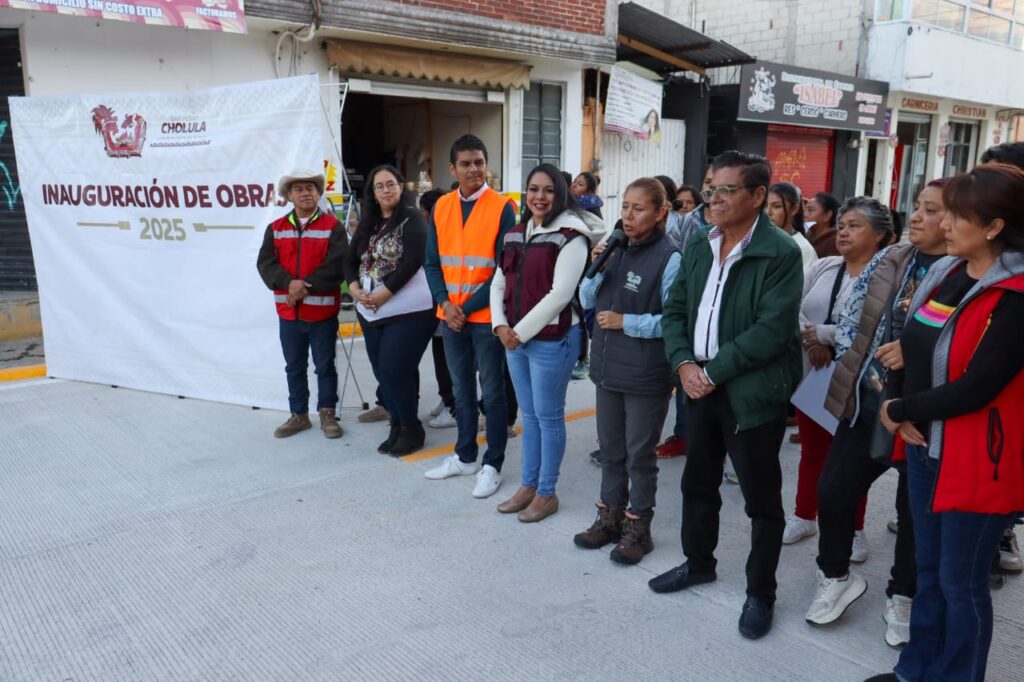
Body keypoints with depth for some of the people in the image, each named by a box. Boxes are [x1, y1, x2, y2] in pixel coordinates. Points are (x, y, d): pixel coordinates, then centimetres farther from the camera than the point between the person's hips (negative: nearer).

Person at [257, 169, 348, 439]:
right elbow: (266, 263, -3)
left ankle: (327, 414, 20)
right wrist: (289, 283, -20)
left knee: (325, 365, 7)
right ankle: (299, 415, 25)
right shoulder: (276, 228, 8)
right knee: (294, 367, 13)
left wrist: (305, 287, -19)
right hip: (288, 312, 4)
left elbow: (335, 266, -14)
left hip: (323, 312, -3)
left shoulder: (333, 227, -3)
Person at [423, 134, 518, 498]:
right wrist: (445, 303, -8)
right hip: (450, 315, 5)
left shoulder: (502, 207, -9)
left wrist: (469, 307, -13)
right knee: (462, 389, 16)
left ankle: (492, 465, 17)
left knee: (492, 391, 5)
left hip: (485, 316, -5)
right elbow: (432, 262, 6)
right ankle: (465, 457, 30)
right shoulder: (441, 207, 6)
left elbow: (504, 268, -12)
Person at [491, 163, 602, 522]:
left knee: (548, 416, 4)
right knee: (529, 415, 16)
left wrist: (522, 331, -14)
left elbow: (560, 294, -18)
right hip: (514, 338, 7)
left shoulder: (570, 237, -10)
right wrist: (501, 326, -2)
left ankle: (546, 493, 18)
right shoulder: (515, 234, 12)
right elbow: (499, 284, 13)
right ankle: (528, 485, 29)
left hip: (552, 339, -7)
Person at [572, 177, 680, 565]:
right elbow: (587, 301, 8)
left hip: (646, 377, -6)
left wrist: (626, 322, -18)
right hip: (608, 370, 6)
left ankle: (638, 528, 26)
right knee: (610, 450, 18)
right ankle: (610, 517, 35)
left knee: (639, 456, 10)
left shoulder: (669, 259, -15)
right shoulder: (616, 250, 4)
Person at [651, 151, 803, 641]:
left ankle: (760, 593, 25)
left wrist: (713, 372, -18)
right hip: (702, 387, 7)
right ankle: (698, 563, 40)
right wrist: (684, 363, -8)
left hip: (752, 392, -6)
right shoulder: (699, 249, 7)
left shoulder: (781, 254, -14)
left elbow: (772, 330, -21)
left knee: (762, 498, 7)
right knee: (697, 482, 19)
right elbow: (675, 310, 8)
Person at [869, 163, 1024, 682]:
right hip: (926, 445, 8)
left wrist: (898, 409, -11)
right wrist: (906, 416, -7)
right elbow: (916, 350, 9)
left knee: (961, 581, 8)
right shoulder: (944, 272, 5)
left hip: (977, 459, -7)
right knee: (929, 569, 20)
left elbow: (974, 388, -24)